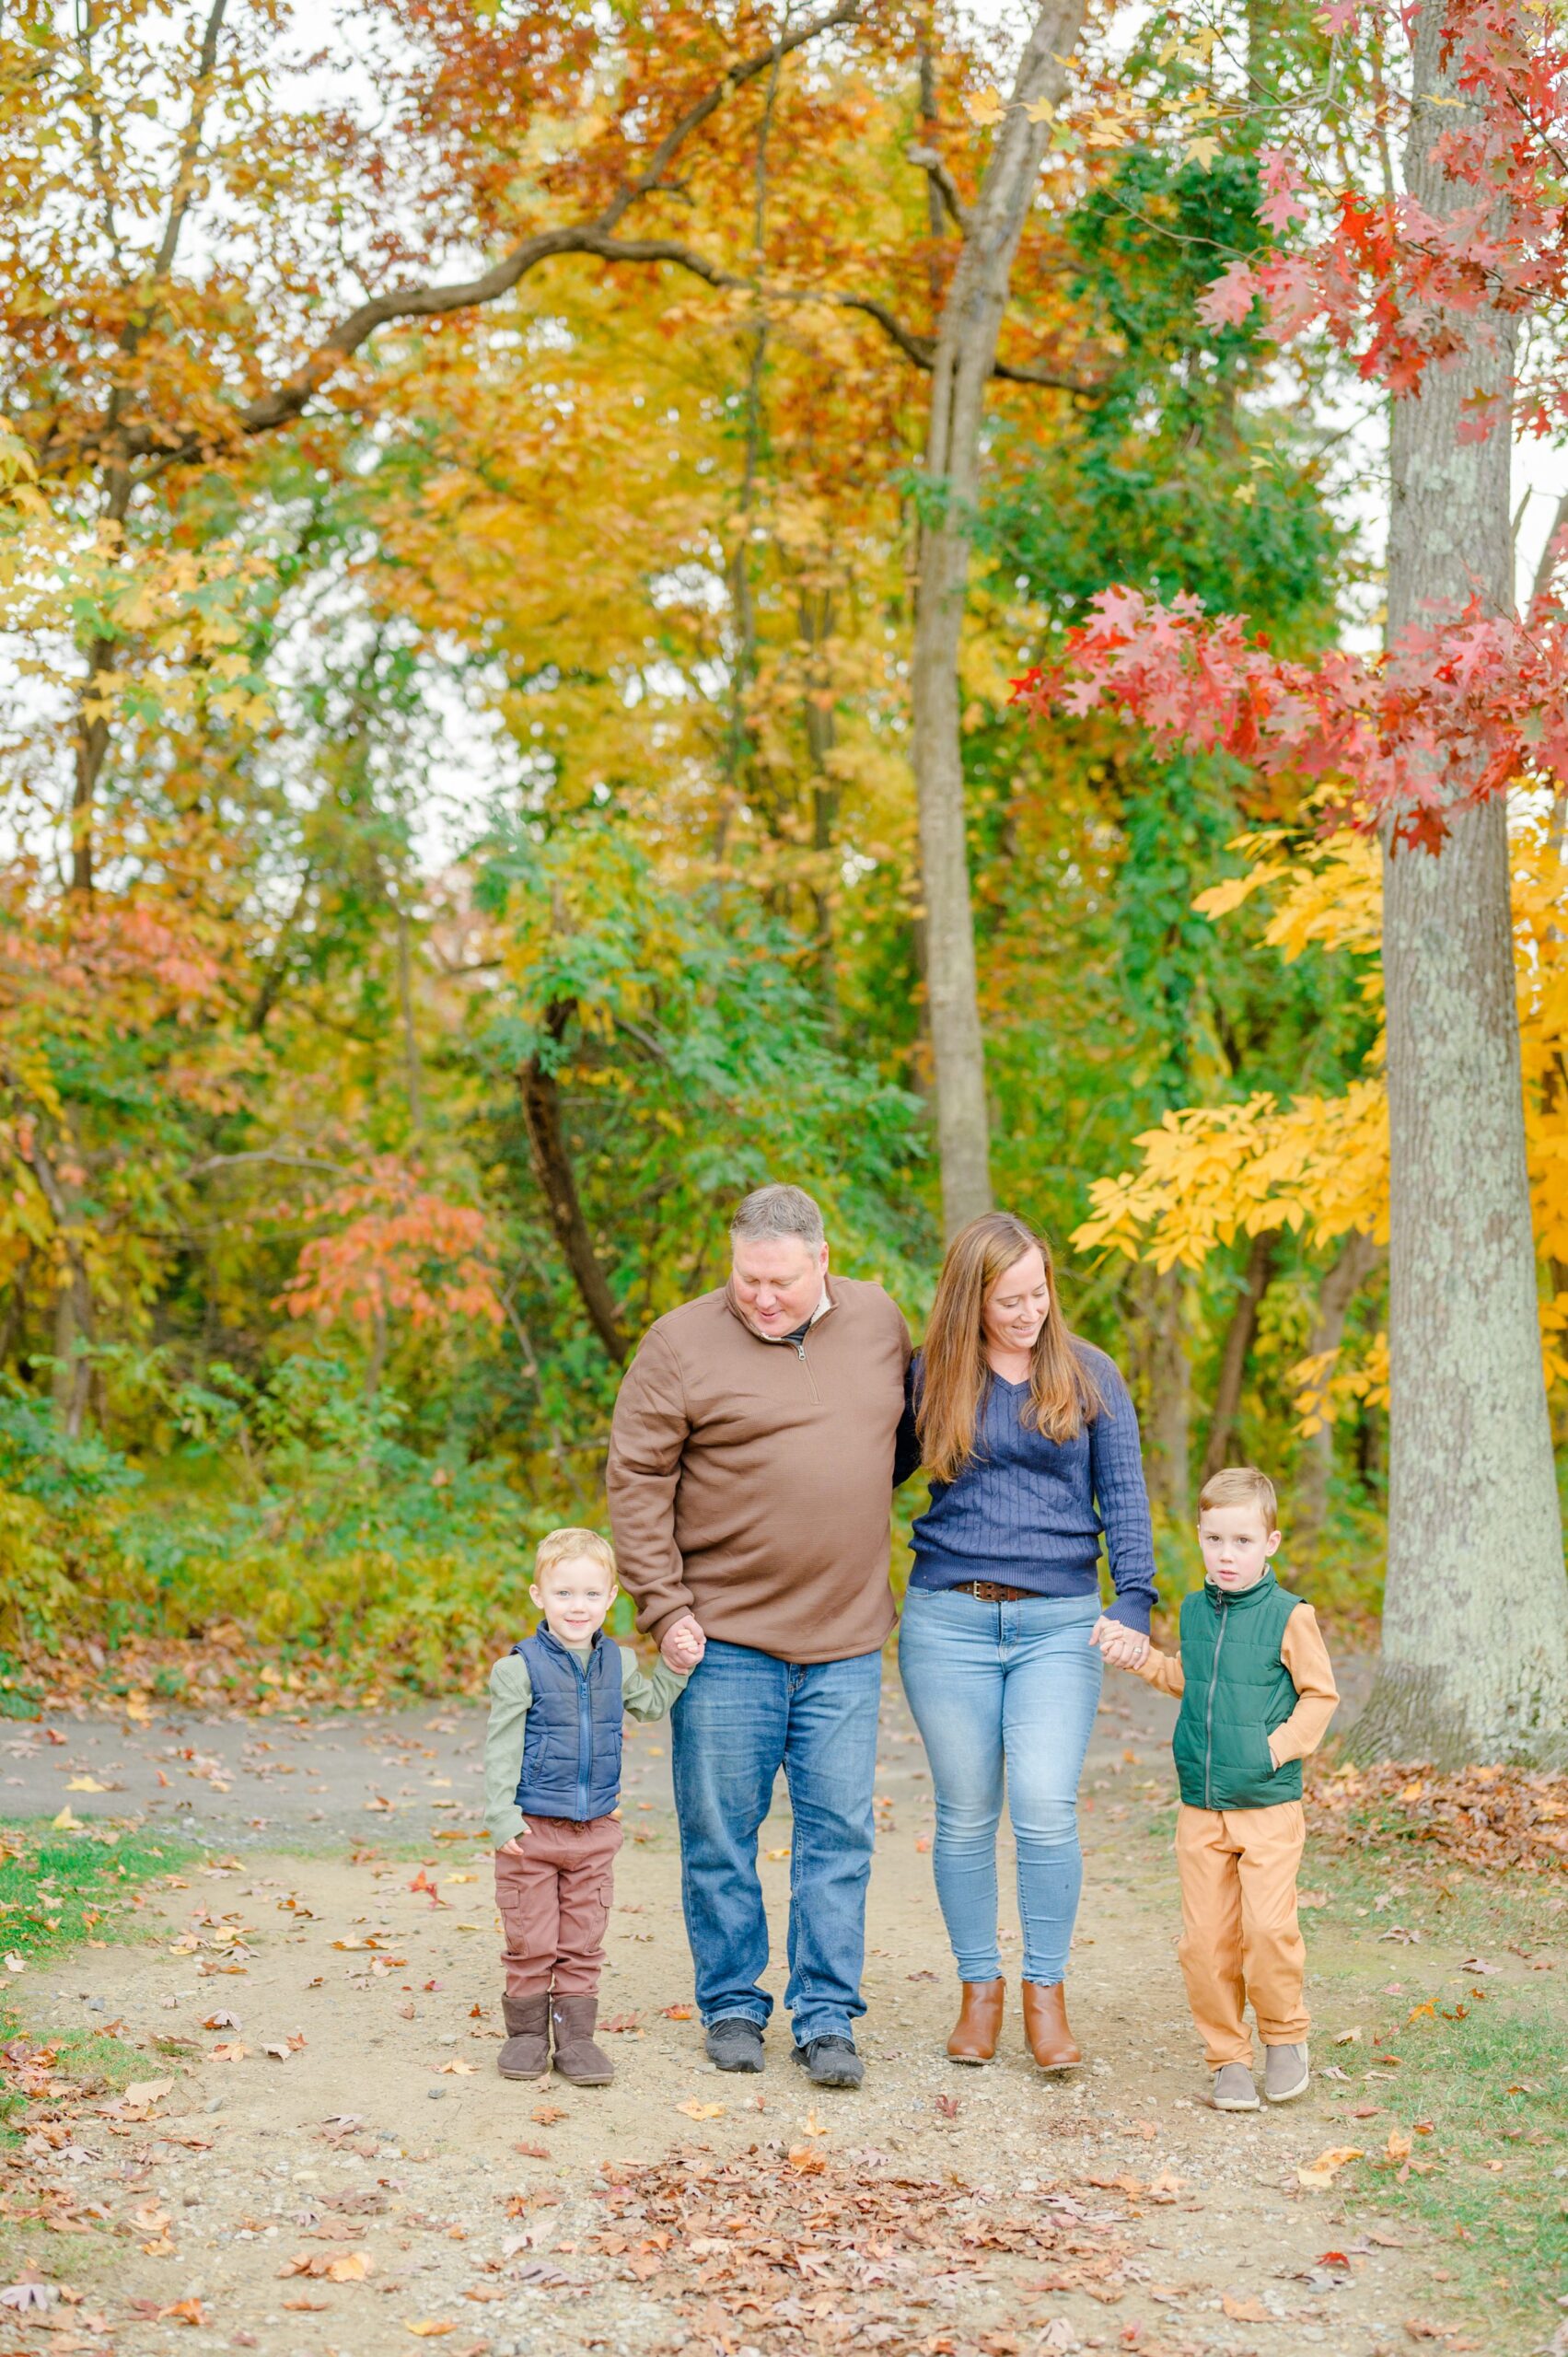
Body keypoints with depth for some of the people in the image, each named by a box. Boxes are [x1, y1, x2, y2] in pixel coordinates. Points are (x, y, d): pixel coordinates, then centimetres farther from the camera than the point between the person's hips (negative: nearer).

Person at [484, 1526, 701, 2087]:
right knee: (530, 1941, 3)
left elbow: (651, 1705, 25)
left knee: (583, 1943, 8)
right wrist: (502, 1819, -14)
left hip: (595, 1831, 4)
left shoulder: (618, 1663, 6)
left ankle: (575, 2034, 16)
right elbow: (501, 1750, -9)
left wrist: (677, 1666, 9)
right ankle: (526, 2032, 17)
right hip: (532, 1830, -4)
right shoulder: (519, 1668, -10)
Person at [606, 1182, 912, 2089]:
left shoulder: (878, 1321, 5)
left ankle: (828, 2017, 13)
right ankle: (734, 2006, 21)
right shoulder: (682, 1343, -7)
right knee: (721, 1834, 6)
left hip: (846, 1638, 3)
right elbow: (636, 1480, -6)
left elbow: (909, 1427, 23)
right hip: (727, 1637, -2)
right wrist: (663, 1606, -11)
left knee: (840, 1833, 4)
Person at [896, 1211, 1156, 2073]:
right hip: (948, 1620, 1)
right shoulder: (929, 1378, 6)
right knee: (966, 1813, 5)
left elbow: (1124, 1496, 4)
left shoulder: (1088, 1375, 5)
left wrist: (1134, 1602, -7)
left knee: (1045, 1807, -11)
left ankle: (1046, 1992, 5)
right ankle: (979, 1988, 19)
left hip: (1059, 1621, -1)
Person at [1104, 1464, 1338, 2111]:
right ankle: (1228, 2058, 16)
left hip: (1268, 1807, -4)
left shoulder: (1289, 1615, -6)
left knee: (1268, 1925, -13)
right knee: (1205, 1937, 2)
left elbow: (1320, 1694, -2)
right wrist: (1142, 1657, 13)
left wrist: (1278, 1746, -13)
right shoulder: (1194, 1610, 9)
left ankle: (1285, 2035, 12)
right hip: (1200, 1808, 4)